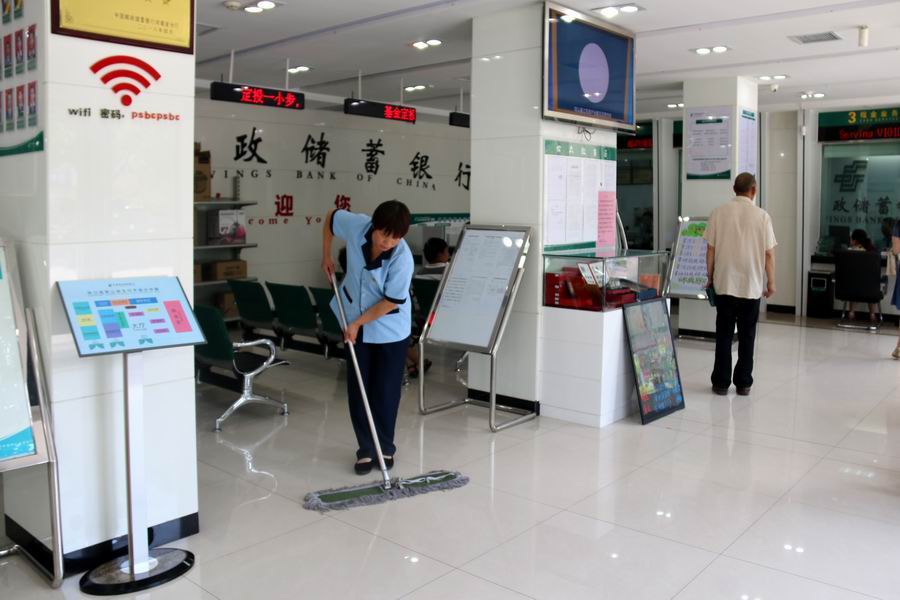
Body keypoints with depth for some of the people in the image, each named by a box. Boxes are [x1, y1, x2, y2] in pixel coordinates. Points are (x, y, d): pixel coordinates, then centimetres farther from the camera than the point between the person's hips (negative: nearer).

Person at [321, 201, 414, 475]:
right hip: (355, 322, 4)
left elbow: (391, 302, -21)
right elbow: (331, 218, 2)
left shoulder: (402, 258, -29)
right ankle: (366, 448, 16)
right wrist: (326, 256, 5)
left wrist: (357, 323, -15)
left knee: (386, 390, 3)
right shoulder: (356, 225, -20)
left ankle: (385, 447, 21)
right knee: (358, 388, 6)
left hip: (389, 328, -3)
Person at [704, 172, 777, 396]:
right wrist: (771, 282, 8)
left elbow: (710, 249, -1)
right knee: (747, 336, 9)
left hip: (724, 284, 1)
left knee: (724, 335, 7)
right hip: (752, 285, -1)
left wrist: (710, 277, 11)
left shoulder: (719, 212, -2)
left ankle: (721, 382, 10)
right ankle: (743, 383, 14)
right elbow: (769, 254, -3)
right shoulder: (762, 216, -5)